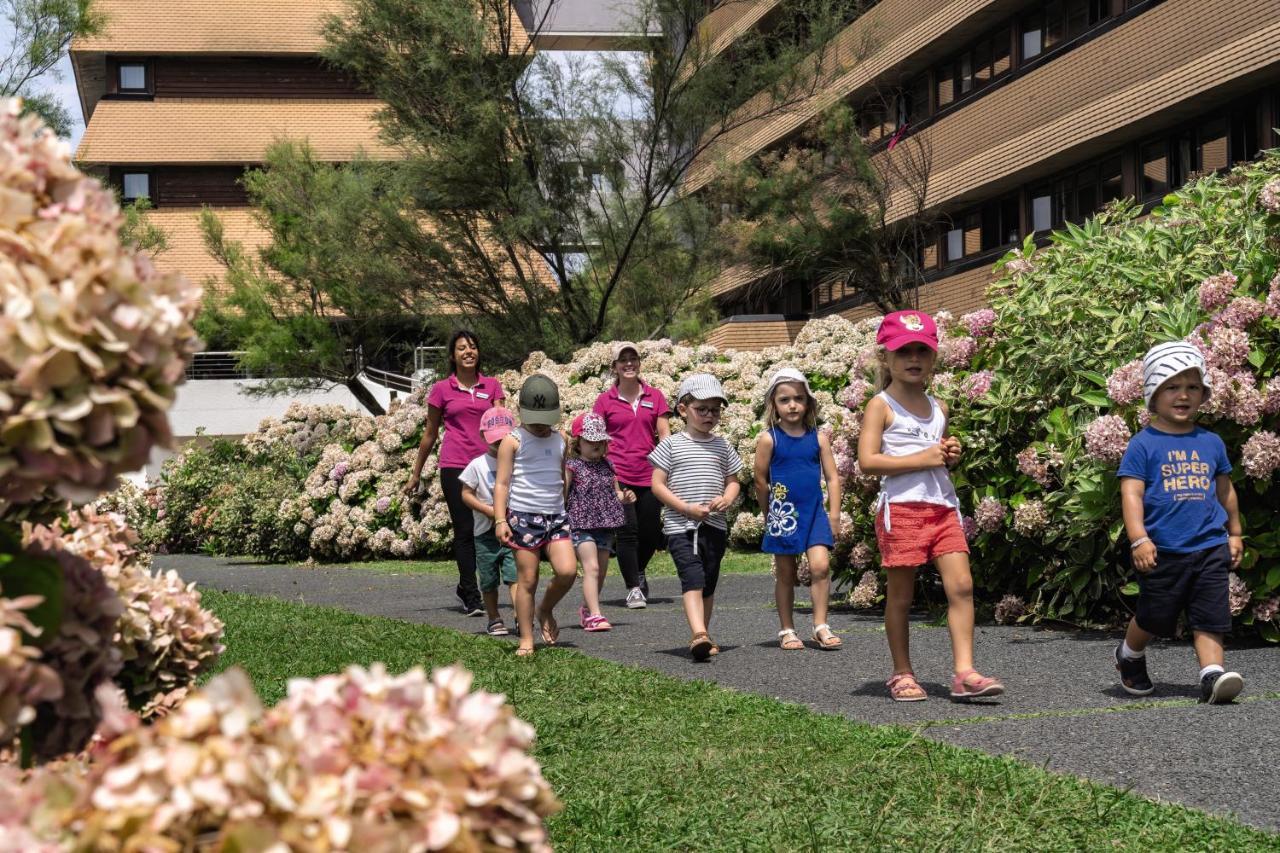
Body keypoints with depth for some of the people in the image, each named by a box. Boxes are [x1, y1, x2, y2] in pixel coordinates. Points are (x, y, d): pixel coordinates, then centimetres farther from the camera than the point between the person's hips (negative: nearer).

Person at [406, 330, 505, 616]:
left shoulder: (492, 386, 10)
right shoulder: (442, 389, 5)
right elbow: (430, 434, 12)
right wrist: (416, 474, 14)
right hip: (454, 466, -2)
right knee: (465, 531, -4)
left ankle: (465, 585, 23)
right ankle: (471, 597, 1)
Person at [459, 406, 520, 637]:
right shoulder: (478, 466, -2)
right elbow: (466, 494, -2)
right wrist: (488, 510, -13)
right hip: (486, 533, 0)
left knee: (514, 574, -13)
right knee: (489, 580, 9)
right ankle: (494, 619, 22)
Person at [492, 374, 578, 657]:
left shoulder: (560, 439, 12)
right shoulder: (513, 441, -3)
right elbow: (501, 483, -6)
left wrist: (567, 510, 25)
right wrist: (500, 520, -15)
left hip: (555, 516, 4)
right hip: (523, 515, -4)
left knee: (567, 570, -12)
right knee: (527, 579, -2)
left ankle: (546, 610, 16)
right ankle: (526, 640, 7)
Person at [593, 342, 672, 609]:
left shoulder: (655, 396, 8)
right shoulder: (605, 401, 4)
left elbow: (664, 434, 7)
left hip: (649, 476, 2)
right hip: (618, 475, -2)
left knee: (649, 532, 8)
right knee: (627, 532, -8)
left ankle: (639, 573, 36)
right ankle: (633, 588, 2)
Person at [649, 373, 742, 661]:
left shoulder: (722, 447, 11)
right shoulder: (671, 445, -1)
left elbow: (733, 481, 17)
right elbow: (657, 485, -4)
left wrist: (727, 499, -7)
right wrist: (686, 508, -14)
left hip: (714, 526, 5)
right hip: (680, 526, -5)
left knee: (709, 583, 11)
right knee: (692, 578, -20)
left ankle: (703, 636, 23)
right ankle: (698, 635, -33)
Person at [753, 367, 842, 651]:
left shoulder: (818, 438, 3)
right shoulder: (768, 439, -5)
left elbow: (832, 478, 5)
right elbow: (761, 481, 1)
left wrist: (834, 515, 0)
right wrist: (769, 514, 7)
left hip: (815, 513, 1)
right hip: (784, 514, -1)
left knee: (820, 565, -13)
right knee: (786, 573, 7)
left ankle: (820, 626, -3)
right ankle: (787, 630, 17)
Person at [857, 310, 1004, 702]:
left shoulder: (938, 409, 16)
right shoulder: (881, 406, -3)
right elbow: (867, 460, -14)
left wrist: (949, 454, 5)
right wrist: (922, 458, -16)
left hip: (942, 506, 5)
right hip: (901, 508, -5)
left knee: (961, 585, -7)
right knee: (900, 594, 3)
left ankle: (964, 672, -8)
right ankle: (902, 674, 14)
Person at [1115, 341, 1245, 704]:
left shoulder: (1211, 443, 10)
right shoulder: (1143, 444, -4)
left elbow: (1225, 490, 21)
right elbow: (1131, 493, -11)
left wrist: (1234, 534, 24)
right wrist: (1139, 539, -20)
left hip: (1210, 548, 3)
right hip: (1162, 551, -3)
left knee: (1210, 619, -6)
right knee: (1153, 618, 10)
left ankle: (1212, 674, -12)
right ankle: (1129, 656, 36)